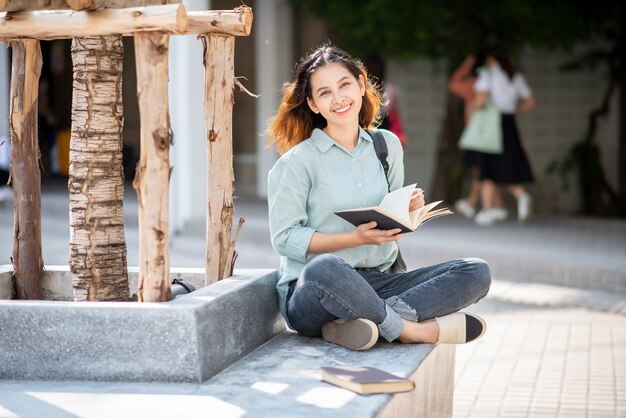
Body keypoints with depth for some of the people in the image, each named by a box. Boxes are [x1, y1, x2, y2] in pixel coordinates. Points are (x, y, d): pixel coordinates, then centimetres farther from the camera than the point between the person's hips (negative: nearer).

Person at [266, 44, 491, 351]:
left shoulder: (388, 145, 12)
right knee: (325, 269, -43)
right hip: (308, 295, -6)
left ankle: (360, 320, -28)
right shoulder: (298, 161, -4)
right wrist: (357, 238, -17)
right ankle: (408, 328, -20)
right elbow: (284, 239, -7)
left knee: (476, 273, -12)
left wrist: (407, 210, -3)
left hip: (375, 284, 6)